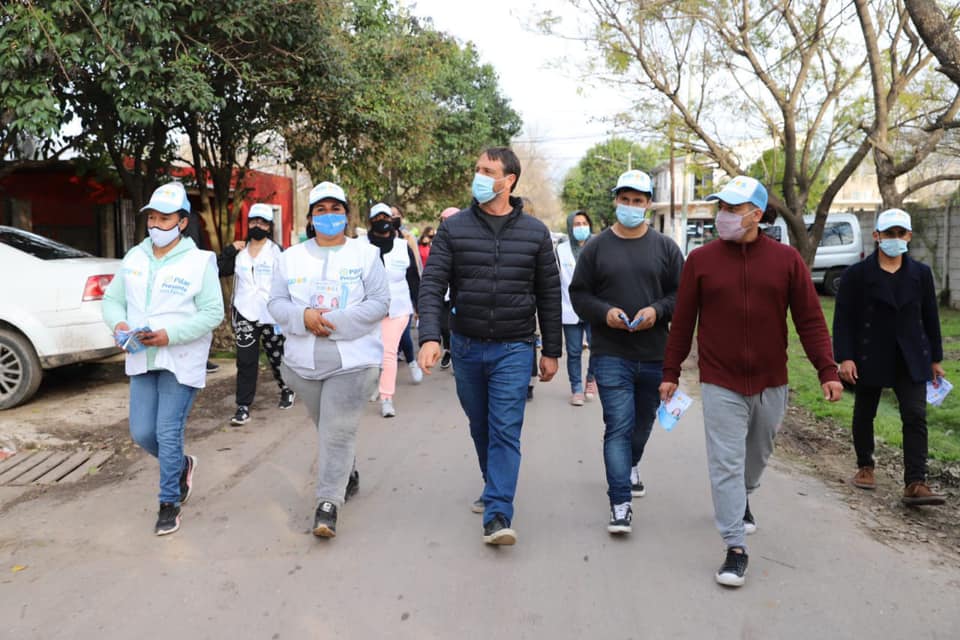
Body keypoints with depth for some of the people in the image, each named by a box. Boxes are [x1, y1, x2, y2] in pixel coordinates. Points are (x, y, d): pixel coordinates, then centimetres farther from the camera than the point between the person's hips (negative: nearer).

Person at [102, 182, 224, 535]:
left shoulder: (199, 262, -8)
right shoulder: (134, 257, 8)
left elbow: (213, 312, -12)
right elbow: (112, 299, 13)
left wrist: (170, 334, -23)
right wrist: (118, 323, -10)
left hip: (181, 362, -5)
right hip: (141, 361, 6)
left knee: (168, 433, -5)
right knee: (142, 433, 7)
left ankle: (170, 504, 13)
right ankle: (182, 465, 36)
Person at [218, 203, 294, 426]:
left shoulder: (277, 252, -2)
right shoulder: (239, 252, 9)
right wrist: (230, 250, -7)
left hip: (272, 315, -2)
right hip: (245, 315, 2)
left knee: (277, 357, 13)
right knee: (246, 362, 0)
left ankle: (287, 390, 38)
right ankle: (243, 407, 3)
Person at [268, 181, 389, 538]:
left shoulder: (366, 254, 0)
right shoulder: (290, 257, 9)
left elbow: (379, 303, -7)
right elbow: (276, 303, 5)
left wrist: (334, 322, -17)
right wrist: (304, 317, -17)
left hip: (352, 359, -4)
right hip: (304, 361, 4)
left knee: (338, 430, -8)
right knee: (327, 427, 17)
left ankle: (328, 502, -1)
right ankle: (347, 474, 40)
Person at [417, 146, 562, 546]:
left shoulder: (534, 232, 0)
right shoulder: (454, 228, -1)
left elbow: (549, 295, 4)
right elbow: (432, 284, -8)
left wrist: (551, 351, 4)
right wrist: (429, 337, -22)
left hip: (514, 348, -2)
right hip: (466, 346, 2)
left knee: (505, 430, -6)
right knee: (480, 426, 16)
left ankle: (498, 515, -4)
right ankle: (494, 484, 38)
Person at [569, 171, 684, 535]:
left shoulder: (666, 248, 5)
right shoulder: (596, 248, 2)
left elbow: (681, 294, 6)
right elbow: (579, 294, 3)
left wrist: (657, 310, -14)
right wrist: (605, 312, -15)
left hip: (654, 355, 3)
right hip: (610, 354, -3)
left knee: (643, 420, 20)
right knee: (618, 425, -9)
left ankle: (630, 467, 49)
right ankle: (620, 505, -5)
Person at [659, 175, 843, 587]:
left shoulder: (786, 260, -3)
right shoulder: (700, 260, -4)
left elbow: (810, 320, -2)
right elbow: (682, 322, 0)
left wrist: (827, 371, -8)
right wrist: (670, 373, 2)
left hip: (770, 383, 2)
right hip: (720, 384, -2)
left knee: (757, 454, 21)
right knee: (726, 463, -4)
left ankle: (741, 499, 49)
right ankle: (736, 548, 4)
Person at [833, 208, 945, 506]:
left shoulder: (921, 273, 5)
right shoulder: (857, 274, -5)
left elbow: (930, 317, 10)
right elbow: (843, 318, -8)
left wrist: (935, 358, 11)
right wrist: (845, 358, -15)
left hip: (910, 360, 2)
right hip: (869, 358, -2)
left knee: (916, 417, -7)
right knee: (864, 415, 11)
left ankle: (915, 484, -7)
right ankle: (865, 466, 31)